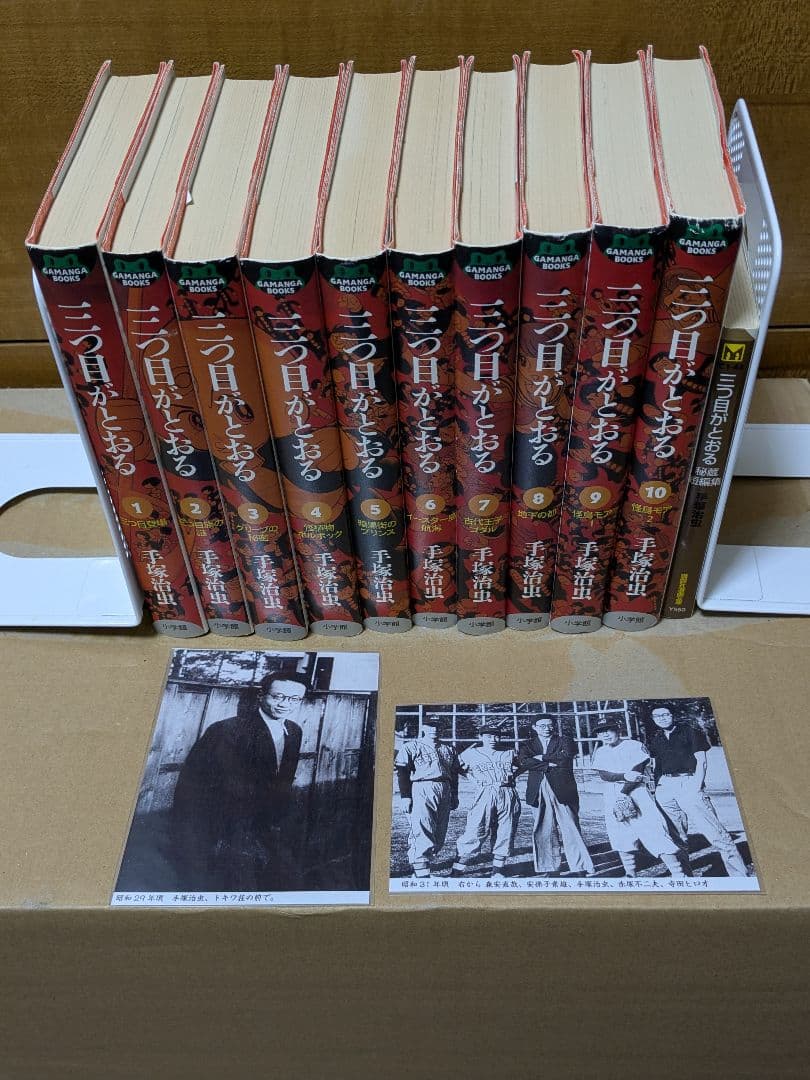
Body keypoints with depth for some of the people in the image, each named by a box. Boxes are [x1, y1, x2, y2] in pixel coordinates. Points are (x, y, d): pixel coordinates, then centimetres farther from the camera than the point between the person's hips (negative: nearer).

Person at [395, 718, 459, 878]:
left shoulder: (448, 750, 22)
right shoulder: (411, 747, 4)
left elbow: (454, 773, 25)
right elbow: (402, 773, -3)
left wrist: (454, 795, 18)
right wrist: (405, 797, -11)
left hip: (444, 793, 6)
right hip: (421, 791, -6)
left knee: (439, 836, 5)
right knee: (422, 834, -13)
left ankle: (427, 863, 16)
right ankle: (421, 873, -13)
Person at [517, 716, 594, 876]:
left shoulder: (564, 741, 11)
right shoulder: (529, 745, 14)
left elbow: (566, 757, -10)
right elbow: (524, 762, -5)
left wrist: (542, 758, -6)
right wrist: (551, 763, -10)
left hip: (562, 790, -2)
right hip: (540, 794, 2)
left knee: (570, 830, -5)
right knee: (543, 832, 2)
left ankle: (580, 869, 1)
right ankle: (551, 869, 11)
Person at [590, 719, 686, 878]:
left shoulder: (634, 745, 0)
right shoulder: (598, 753, 11)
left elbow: (637, 772, -8)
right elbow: (603, 775, -4)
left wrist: (623, 793, -17)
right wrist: (625, 776, -21)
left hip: (636, 791, -4)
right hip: (611, 797, 4)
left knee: (654, 830, -12)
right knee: (621, 837, 3)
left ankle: (678, 874, -11)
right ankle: (630, 874, 15)